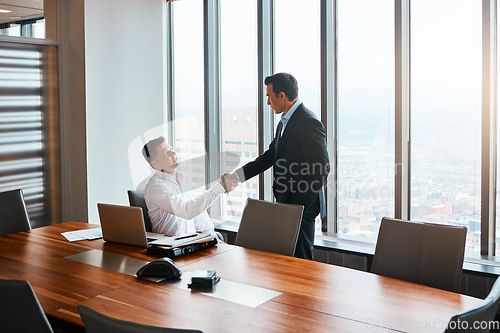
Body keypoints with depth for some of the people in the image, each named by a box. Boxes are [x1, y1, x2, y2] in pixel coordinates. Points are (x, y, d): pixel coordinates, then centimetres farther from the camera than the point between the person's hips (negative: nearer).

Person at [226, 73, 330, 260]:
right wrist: (236, 176, 13)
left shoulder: (308, 123, -17)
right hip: (286, 204, 10)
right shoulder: (285, 122, 14)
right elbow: (271, 155, 19)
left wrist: (299, 205, -19)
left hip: (301, 206, -10)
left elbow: (321, 169, -21)